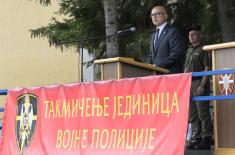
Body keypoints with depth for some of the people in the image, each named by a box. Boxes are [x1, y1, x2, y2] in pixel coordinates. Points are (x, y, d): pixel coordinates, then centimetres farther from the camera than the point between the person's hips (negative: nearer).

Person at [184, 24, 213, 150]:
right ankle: (196, 138, 16)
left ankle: (206, 138, 0)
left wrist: (202, 85, -17)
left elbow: (207, 68, -11)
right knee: (192, 114, 9)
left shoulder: (203, 49, -5)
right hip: (189, 83, 8)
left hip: (200, 83, -8)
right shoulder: (189, 50, 18)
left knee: (203, 112, -6)